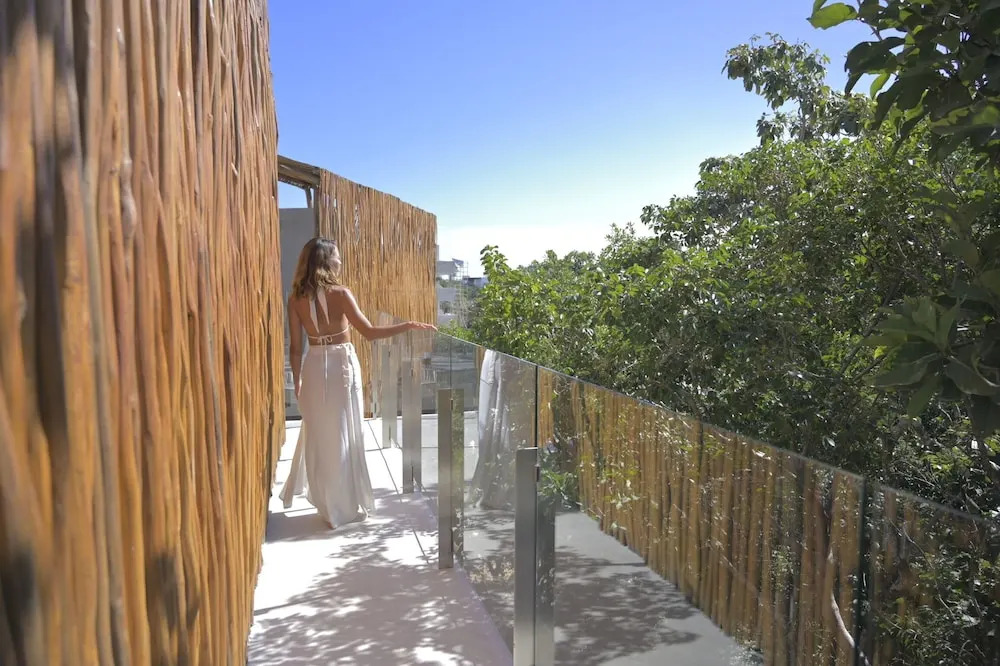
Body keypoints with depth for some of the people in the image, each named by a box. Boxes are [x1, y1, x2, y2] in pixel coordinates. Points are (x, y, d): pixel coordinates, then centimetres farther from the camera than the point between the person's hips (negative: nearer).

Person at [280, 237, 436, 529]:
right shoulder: (340, 294, -14)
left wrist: (297, 381, 12)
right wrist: (409, 325, -12)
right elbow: (369, 332, -18)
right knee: (343, 435, 7)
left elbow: (295, 347, 1)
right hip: (342, 366, -3)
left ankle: (326, 502, 27)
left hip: (314, 368, 4)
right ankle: (347, 506, 18)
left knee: (318, 434, 15)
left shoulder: (296, 298, -2)